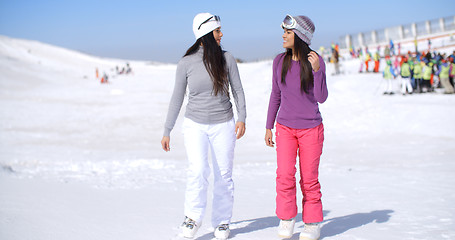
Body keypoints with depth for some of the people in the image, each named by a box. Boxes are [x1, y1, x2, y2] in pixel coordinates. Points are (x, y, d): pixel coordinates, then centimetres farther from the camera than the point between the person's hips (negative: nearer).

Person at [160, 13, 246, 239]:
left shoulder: (227, 59, -1)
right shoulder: (186, 63, -4)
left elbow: (238, 90, 2)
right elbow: (177, 98, 3)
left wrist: (242, 118, -13)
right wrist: (167, 131, 3)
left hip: (223, 125, 1)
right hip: (195, 125, -1)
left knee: (223, 175, 4)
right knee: (198, 170, -18)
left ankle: (222, 222, 20)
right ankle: (193, 217, 1)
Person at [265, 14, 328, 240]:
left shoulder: (316, 61, -10)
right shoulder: (280, 61, -1)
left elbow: (321, 98, -14)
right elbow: (275, 95, 9)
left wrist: (317, 71, -28)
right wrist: (269, 127, 11)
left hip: (311, 129, -2)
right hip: (285, 128, 2)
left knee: (309, 179, 2)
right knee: (284, 175, -11)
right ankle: (286, 219, 8)